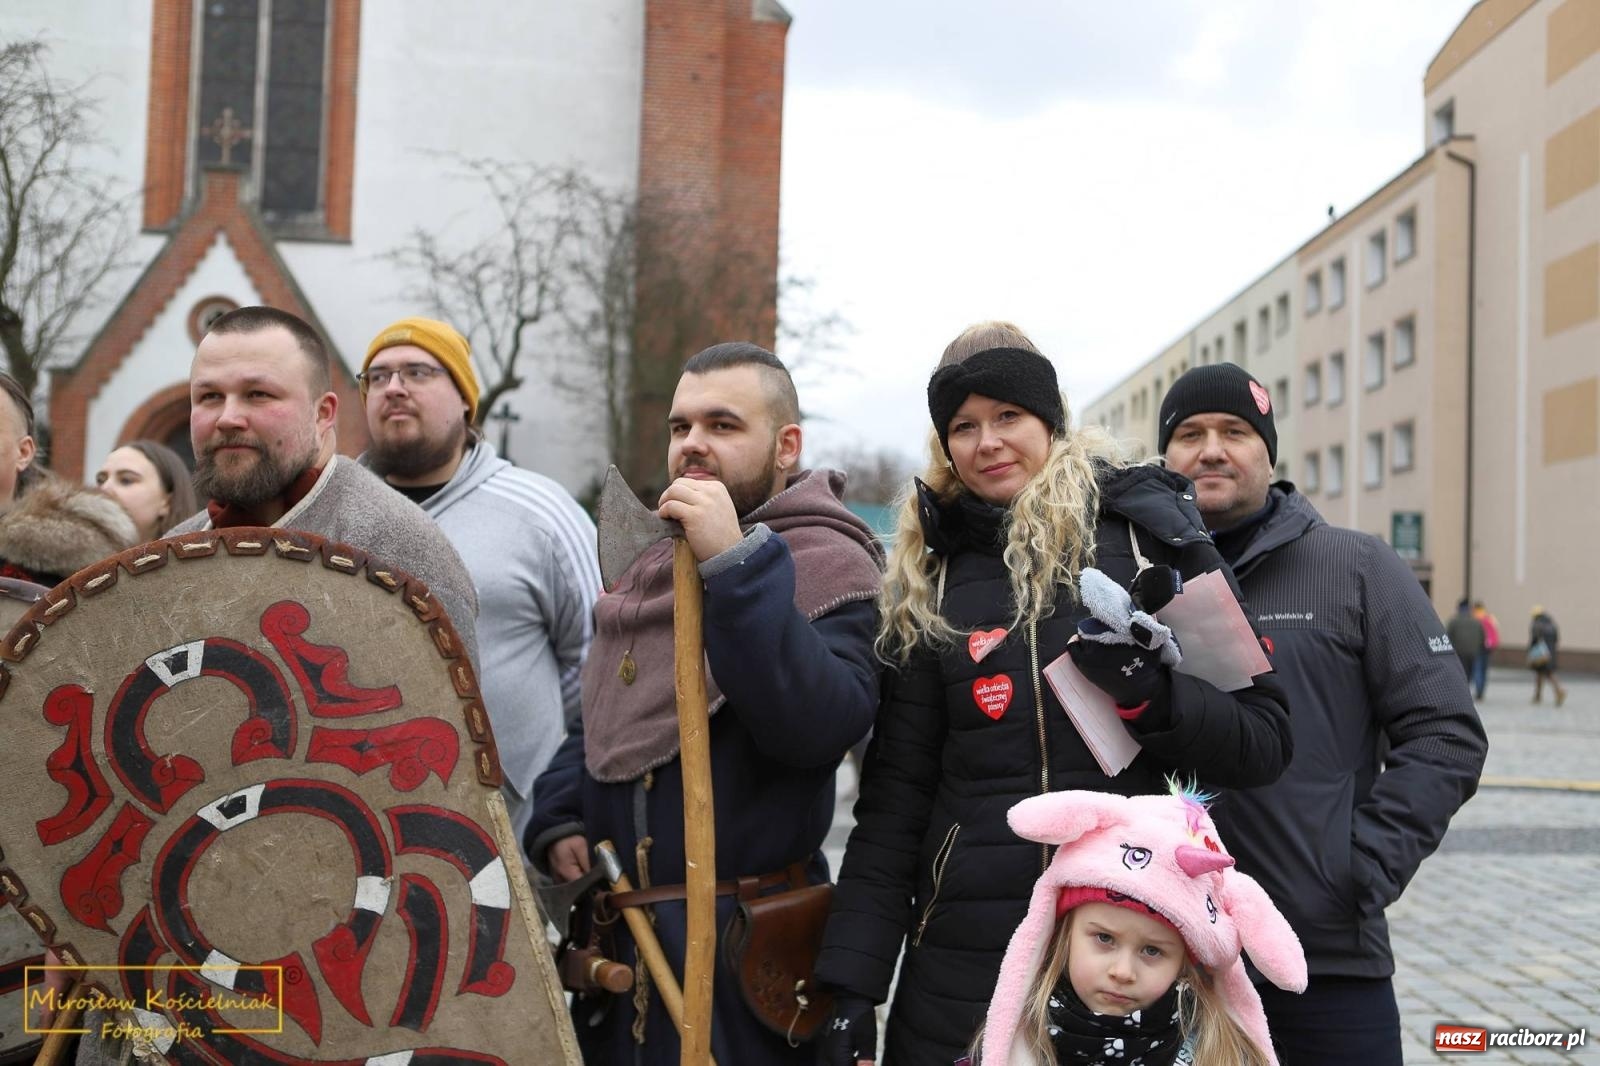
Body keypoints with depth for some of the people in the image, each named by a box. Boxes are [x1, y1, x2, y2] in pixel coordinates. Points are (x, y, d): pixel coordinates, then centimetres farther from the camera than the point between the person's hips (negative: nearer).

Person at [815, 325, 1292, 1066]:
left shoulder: (1148, 534, -2)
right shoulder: (929, 585, 4)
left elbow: (1264, 742, -2)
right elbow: (892, 800, 4)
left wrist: (1153, 697, -20)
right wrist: (853, 984, -1)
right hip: (962, 957, 2)